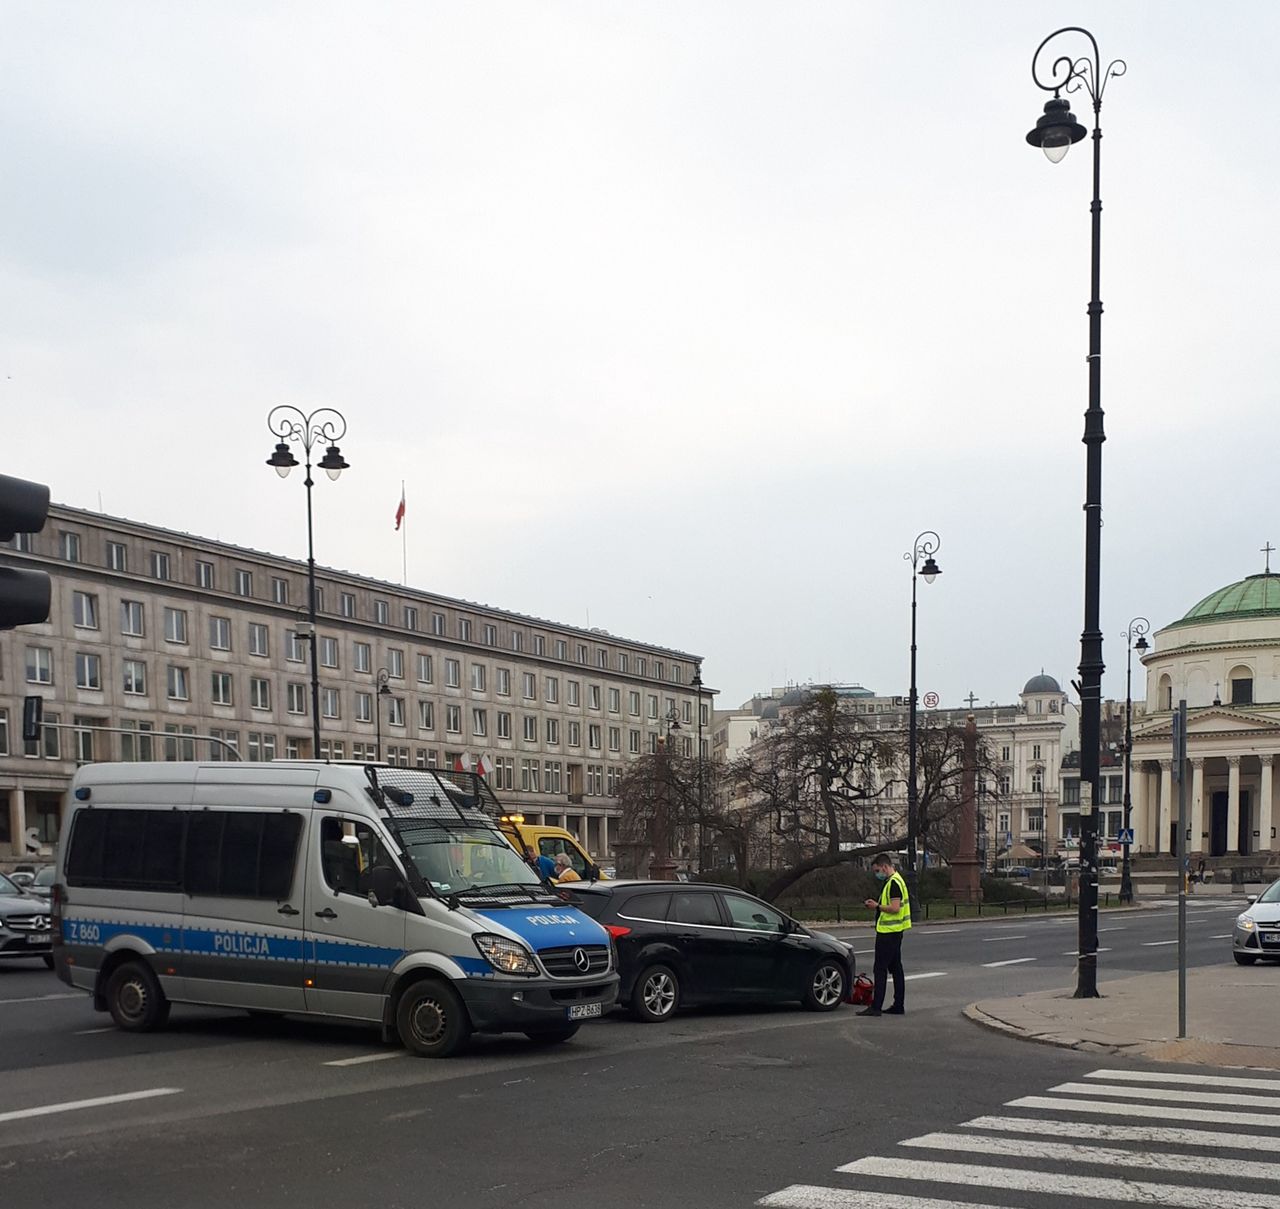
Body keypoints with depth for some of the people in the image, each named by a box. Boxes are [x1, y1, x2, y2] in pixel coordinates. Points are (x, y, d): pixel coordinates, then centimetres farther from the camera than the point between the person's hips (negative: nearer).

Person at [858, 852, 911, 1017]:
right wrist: (877, 905, 9)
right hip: (894, 931, 11)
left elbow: (895, 908, -24)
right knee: (895, 968, 12)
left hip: (888, 932, -11)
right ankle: (899, 1005, 16)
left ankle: (876, 1006, -9)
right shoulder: (894, 881, 16)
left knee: (881, 969, -9)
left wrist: (877, 907, -11)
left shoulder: (894, 883, -17)